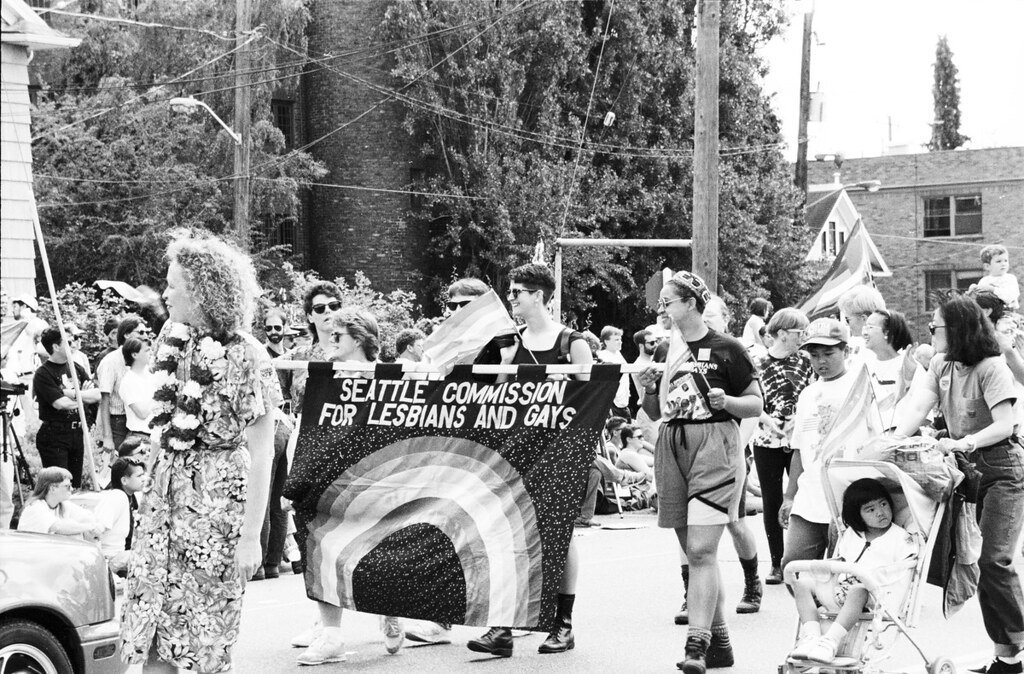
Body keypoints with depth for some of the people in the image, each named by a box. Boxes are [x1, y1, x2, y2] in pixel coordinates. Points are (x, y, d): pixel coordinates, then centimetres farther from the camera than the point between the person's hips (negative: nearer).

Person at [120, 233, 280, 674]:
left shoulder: (245, 357, -15)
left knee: (207, 633, 2)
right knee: (148, 611, 6)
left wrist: (251, 537, -17)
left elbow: (261, 455, -15)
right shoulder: (172, 336, 5)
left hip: (218, 495, -7)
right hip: (164, 486, 7)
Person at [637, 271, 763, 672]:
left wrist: (726, 401, -18)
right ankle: (719, 642, 18)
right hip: (672, 450, 7)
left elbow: (757, 405, 0)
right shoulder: (665, 351, 13)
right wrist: (649, 390, 0)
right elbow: (655, 414, 19)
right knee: (693, 552, 9)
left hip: (714, 449, -6)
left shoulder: (726, 349, -3)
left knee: (701, 549, -15)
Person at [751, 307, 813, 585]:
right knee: (772, 503, 5)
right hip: (768, 441, -1)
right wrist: (769, 421, -15)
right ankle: (777, 564, 14)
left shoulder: (804, 361, 3)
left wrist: (796, 420, -13)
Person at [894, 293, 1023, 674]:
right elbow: (917, 407, -5)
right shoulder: (941, 366, 5)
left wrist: (963, 443, -31)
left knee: (993, 560, -15)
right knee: (972, 558, 4)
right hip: (968, 468, 7)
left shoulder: (991, 368, -14)